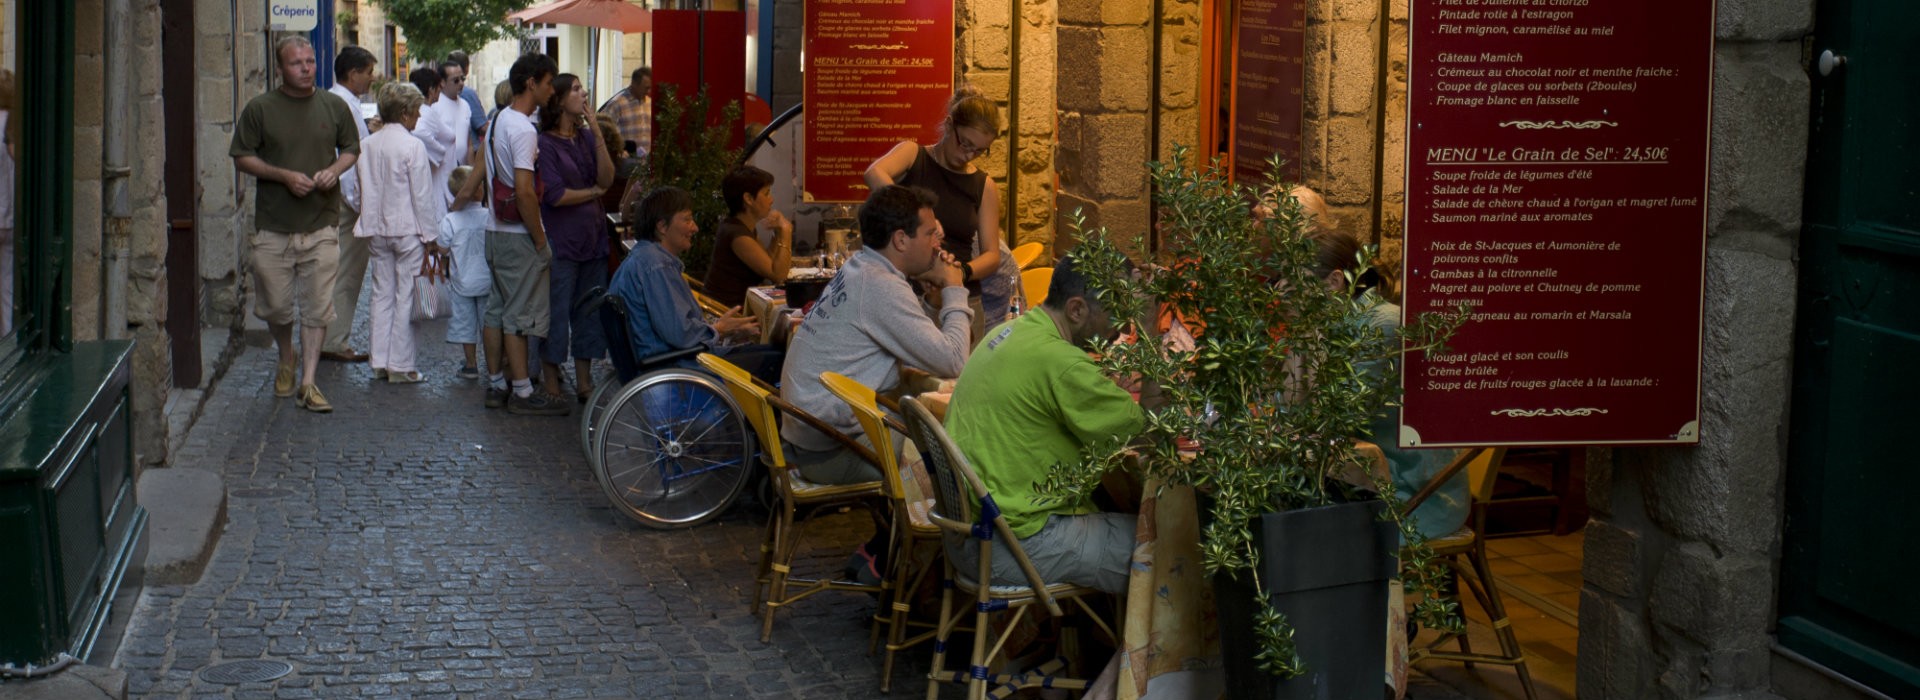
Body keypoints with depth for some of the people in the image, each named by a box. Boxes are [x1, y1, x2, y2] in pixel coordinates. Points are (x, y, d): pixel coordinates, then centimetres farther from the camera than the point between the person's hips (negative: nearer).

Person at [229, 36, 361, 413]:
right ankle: (287, 358, 36)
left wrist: (334, 170, -6)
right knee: (275, 305, 7)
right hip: (273, 226, -1)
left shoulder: (335, 106, 6)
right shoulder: (259, 108, -1)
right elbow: (242, 157, 0)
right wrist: (284, 175, -13)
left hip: (322, 226, 1)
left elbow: (351, 149, 16)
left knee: (317, 308, -2)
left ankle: (308, 383, 3)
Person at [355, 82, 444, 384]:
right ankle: (400, 365, 1)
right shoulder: (412, 146, -14)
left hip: (378, 231, 6)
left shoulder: (368, 145, 4)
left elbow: (364, 190, 10)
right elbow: (422, 195, -12)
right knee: (405, 297, 0)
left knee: (382, 294, 12)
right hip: (408, 230, -6)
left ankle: (380, 362, 15)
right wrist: (430, 235, -5)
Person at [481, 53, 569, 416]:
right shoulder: (523, 129, -18)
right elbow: (524, 191, -24)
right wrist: (540, 239, -17)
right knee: (521, 313, -5)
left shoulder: (497, 122, 12)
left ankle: (496, 385, 18)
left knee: (497, 308, 12)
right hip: (519, 235, -10)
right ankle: (523, 392, -2)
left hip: (496, 231, 10)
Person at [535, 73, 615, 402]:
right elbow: (555, 195, -15)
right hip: (560, 242, -6)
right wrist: (593, 192, -1)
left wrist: (597, 133, -9)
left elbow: (607, 178, -3)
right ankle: (551, 383, 8)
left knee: (589, 313, 9)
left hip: (593, 239, 6)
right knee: (557, 313, -2)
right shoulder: (544, 143, -9)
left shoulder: (586, 138, 10)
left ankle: (584, 381, 17)